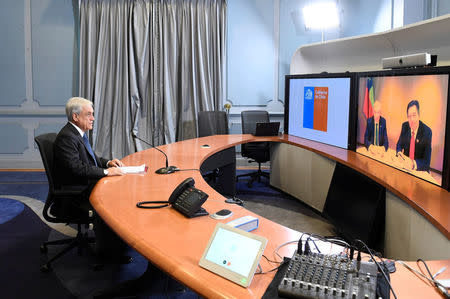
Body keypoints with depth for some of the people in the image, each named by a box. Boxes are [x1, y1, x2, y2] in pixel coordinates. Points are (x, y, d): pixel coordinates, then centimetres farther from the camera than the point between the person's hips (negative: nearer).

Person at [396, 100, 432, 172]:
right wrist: (399, 153, -12)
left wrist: (413, 163, -32)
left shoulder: (427, 131, -11)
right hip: (405, 165, 3)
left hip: (420, 169, -3)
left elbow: (426, 161, -13)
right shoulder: (404, 126, 0)